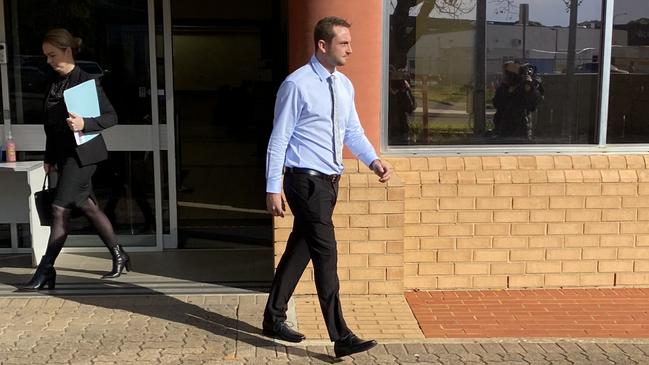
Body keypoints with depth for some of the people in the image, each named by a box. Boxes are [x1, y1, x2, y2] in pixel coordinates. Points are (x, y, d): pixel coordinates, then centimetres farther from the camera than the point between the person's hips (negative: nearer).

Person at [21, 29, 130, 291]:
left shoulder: (85, 81, -10)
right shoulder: (55, 84, 12)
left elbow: (111, 117, -11)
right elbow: (51, 124, 16)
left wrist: (85, 124, -27)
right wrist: (49, 158, 15)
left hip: (82, 153, -8)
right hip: (64, 154, 8)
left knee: (60, 208, -10)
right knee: (87, 206, 12)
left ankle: (45, 271, -3)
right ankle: (119, 256, 24)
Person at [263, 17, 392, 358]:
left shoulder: (344, 85, 10)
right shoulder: (297, 85, -13)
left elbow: (353, 131, 14)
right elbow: (279, 139, -12)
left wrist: (374, 160, -4)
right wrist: (273, 189, -14)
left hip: (330, 181, 8)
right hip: (306, 180, -8)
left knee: (300, 249, 16)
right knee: (326, 254, -8)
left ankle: (274, 318, 31)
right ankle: (341, 337, -2)